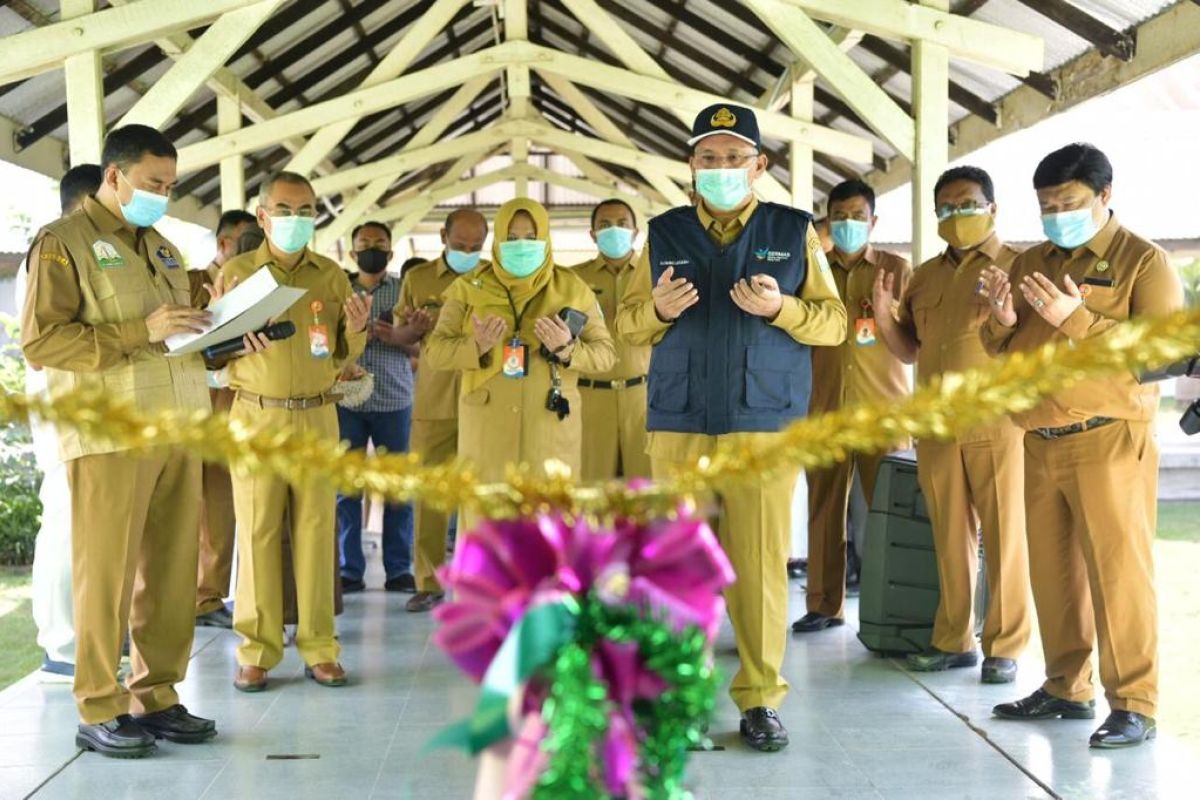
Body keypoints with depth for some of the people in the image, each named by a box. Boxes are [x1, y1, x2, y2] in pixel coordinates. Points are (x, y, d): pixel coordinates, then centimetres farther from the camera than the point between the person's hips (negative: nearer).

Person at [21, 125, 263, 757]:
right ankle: (99, 711, 7)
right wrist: (140, 332, -16)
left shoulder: (162, 248, 21)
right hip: (109, 433, -6)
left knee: (172, 572, 6)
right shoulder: (63, 242, -1)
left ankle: (156, 697, 15)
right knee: (106, 572, -2)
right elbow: (40, 342, -11)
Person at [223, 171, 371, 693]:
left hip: (317, 418, 2)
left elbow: (342, 360, 11)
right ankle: (257, 651, 6)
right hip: (256, 417, -1)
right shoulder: (236, 273, 4)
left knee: (316, 531, 1)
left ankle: (319, 649, 7)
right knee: (257, 532, -1)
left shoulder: (331, 276, 10)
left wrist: (354, 331, -9)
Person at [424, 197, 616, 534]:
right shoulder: (469, 288, 5)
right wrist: (475, 347, -19)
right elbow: (433, 350, 0)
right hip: (487, 427, 0)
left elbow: (606, 352, 3)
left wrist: (568, 349, -17)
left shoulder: (572, 289, 5)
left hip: (550, 428, 0)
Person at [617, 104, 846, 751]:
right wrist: (658, 308, -12)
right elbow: (627, 322, 9)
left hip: (765, 427, -1)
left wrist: (780, 307, -13)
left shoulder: (795, 233, 9)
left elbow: (834, 321, 5)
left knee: (761, 565, -1)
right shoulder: (664, 233, 12)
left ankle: (760, 698, 9)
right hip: (678, 426, 1)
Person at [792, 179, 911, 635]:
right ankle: (824, 605, 10)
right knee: (824, 509, 2)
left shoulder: (896, 268, 8)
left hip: (883, 410, -2)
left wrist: (886, 316, -14)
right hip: (825, 409, 2)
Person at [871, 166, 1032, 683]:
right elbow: (909, 352, 18)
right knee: (950, 537, 9)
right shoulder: (924, 276, 15)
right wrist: (883, 315, 1)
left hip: (997, 424, -5)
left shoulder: (1017, 267, 0)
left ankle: (1004, 645, 8)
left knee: (1004, 536, 0)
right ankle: (952, 640, 17)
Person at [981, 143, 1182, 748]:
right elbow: (1001, 353, 17)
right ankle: (1066, 689, 20)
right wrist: (1002, 321, -6)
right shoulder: (1029, 263, 16)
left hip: (1108, 442, -6)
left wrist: (1075, 318, -22)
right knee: (1053, 572, 10)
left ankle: (1134, 705, 1)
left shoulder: (1144, 261, -2)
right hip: (1040, 444, 6)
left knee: (1117, 573, -5)